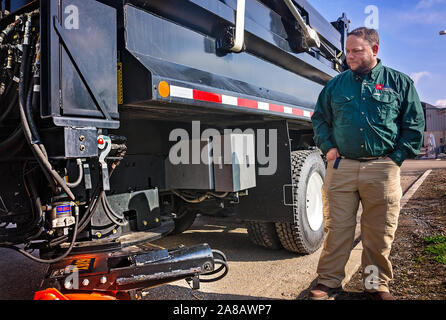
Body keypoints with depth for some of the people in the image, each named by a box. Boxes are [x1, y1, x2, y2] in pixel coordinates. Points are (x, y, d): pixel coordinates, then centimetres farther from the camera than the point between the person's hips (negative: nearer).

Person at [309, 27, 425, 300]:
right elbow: (320, 119, 20)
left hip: (382, 169, 0)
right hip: (341, 167, 1)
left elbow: (415, 125, 9)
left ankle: (378, 284, 25)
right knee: (336, 228, 3)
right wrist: (328, 147, 6)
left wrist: (397, 157, 0)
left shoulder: (400, 82, 9)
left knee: (380, 232, 7)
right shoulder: (336, 84, 12)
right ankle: (329, 281, 16)